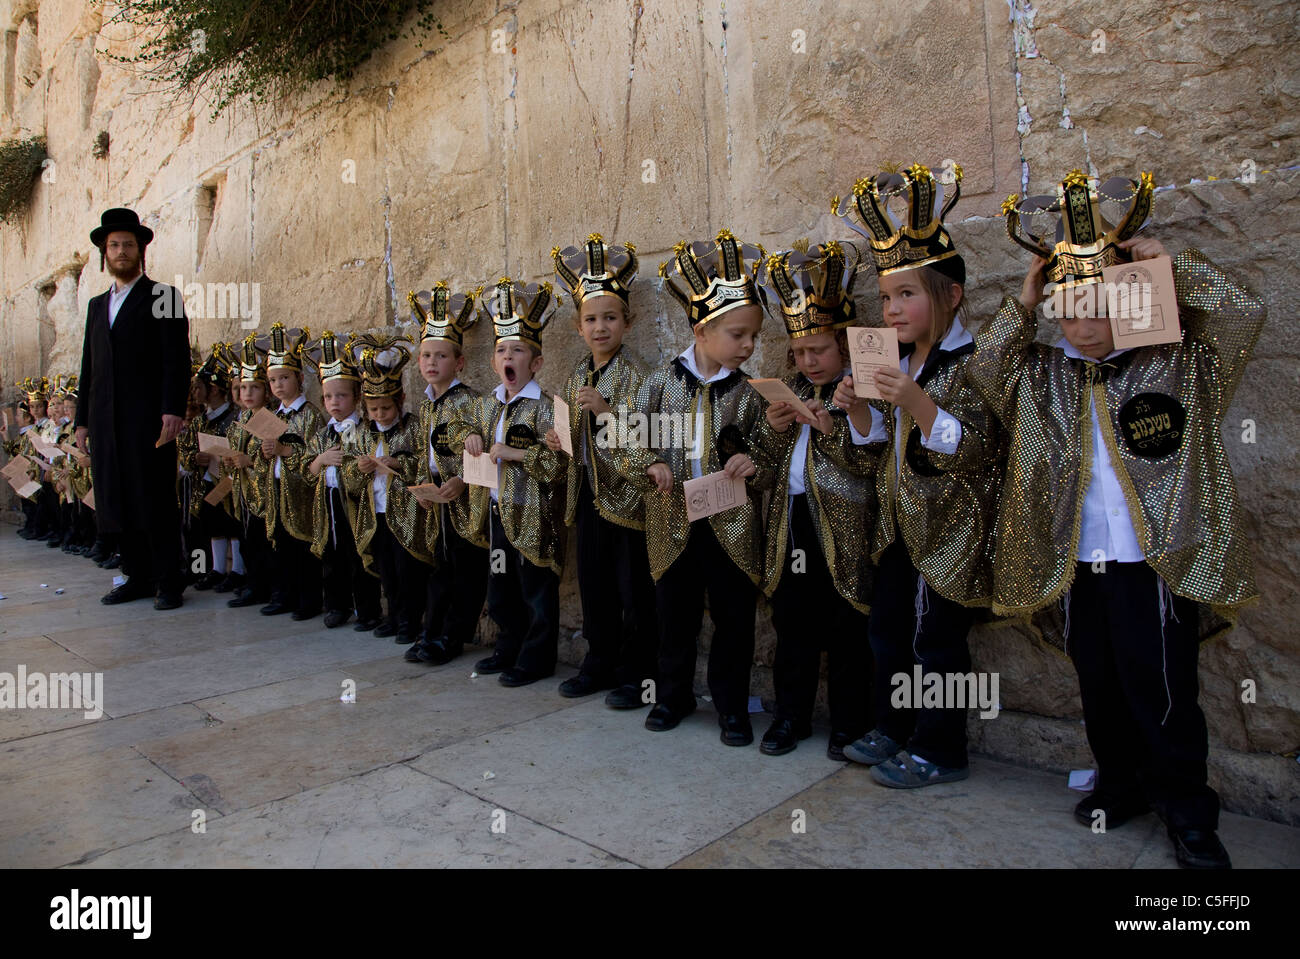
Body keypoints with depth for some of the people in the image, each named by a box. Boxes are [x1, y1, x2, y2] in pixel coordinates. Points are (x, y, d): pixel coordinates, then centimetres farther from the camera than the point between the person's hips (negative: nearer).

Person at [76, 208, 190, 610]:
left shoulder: (163, 297, 3)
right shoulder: (97, 305, 21)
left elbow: (177, 361, -6)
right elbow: (89, 367, 20)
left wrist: (173, 410, -17)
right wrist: (82, 420, 14)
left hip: (147, 420, -6)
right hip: (105, 422, 6)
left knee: (156, 501, -4)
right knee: (117, 501, 7)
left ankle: (168, 583, 2)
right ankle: (138, 577, 16)